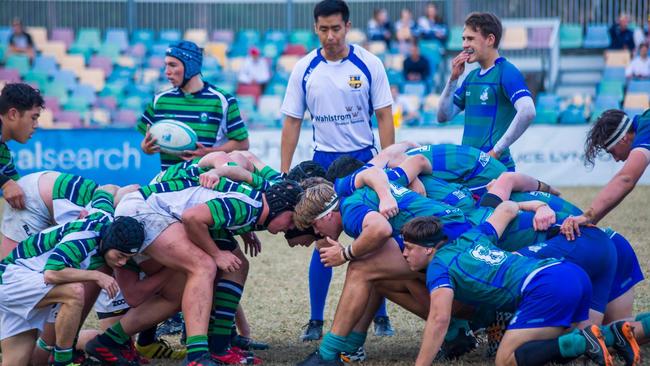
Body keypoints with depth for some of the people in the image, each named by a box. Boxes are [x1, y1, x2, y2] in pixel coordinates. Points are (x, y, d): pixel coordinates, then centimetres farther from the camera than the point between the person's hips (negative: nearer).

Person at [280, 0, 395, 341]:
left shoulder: (368, 64, -5)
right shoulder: (304, 69, -1)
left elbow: (384, 118, -2)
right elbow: (291, 123, 4)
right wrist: (283, 175, 0)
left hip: (364, 159, -1)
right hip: (324, 161, 1)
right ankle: (316, 320, 9)